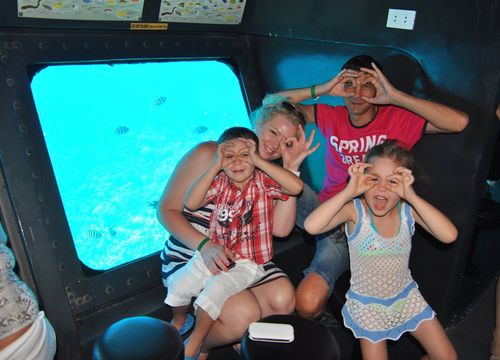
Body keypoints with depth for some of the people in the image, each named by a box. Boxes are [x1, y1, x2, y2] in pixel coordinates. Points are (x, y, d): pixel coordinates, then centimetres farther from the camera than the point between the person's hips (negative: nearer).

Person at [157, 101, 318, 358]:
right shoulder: (208, 155, -11)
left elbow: (281, 228, -13)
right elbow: (167, 210, -11)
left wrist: (291, 169, -15)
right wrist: (205, 246, -27)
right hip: (190, 258, -5)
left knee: (284, 299, -18)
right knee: (244, 313, -25)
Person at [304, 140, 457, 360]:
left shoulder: (408, 209, -14)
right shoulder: (355, 210, -23)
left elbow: (449, 235, -28)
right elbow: (312, 226, -39)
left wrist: (412, 196, -33)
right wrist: (349, 192, -37)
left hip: (405, 296, 4)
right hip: (367, 303, -3)